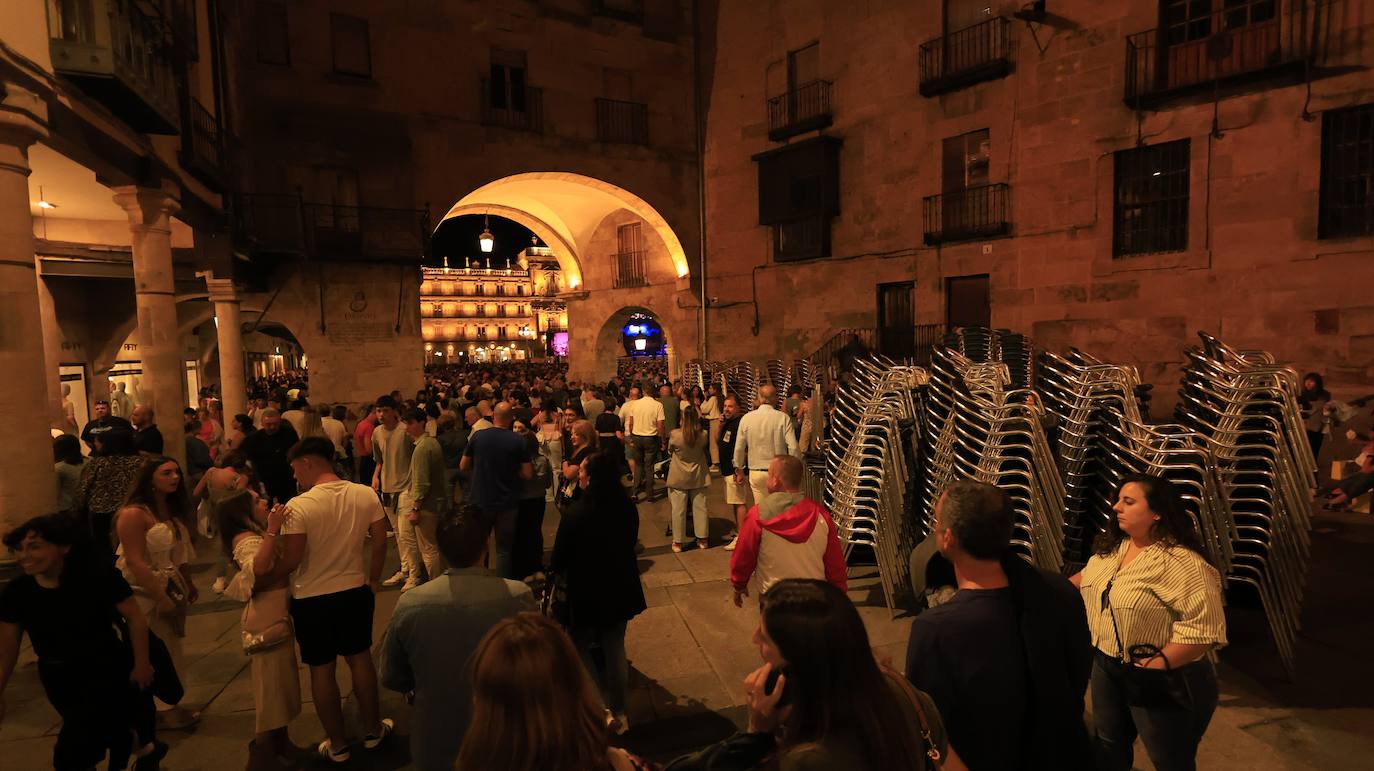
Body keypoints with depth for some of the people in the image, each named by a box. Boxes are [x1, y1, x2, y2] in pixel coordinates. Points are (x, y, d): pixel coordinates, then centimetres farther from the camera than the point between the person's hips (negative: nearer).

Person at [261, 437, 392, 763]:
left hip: (312, 599, -3)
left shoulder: (298, 506, -21)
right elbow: (380, 543, -2)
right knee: (360, 658, 20)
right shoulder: (366, 495, -9)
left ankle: (337, 745, 27)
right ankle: (373, 730, 34)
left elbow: (290, 561, -18)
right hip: (356, 591, 4)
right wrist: (374, 579, 14)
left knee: (322, 670, 13)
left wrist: (259, 582, 1)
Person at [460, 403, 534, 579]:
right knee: (504, 549, 11)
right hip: (507, 503, -1)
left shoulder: (477, 436, -7)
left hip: (480, 501, 1)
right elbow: (528, 473, -9)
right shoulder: (518, 440, -11)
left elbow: (464, 467, 2)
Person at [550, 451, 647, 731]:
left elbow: (558, 561, -14)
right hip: (621, 589, 5)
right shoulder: (628, 508, -10)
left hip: (587, 593, -5)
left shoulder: (576, 514, -26)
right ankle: (619, 712, 31)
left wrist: (555, 570, 8)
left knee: (580, 648, 18)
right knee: (615, 648, 19)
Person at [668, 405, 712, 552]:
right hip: (698, 477, 2)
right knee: (700, 508, 11)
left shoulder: (674, 435, -17)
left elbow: (670, 452, 1)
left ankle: (678, 542, 14)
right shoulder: (703, 435, -11)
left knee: (678, 509, 7)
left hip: (679, 478, -2)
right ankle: (703, 539, 20)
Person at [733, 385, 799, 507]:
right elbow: (793, 447, -11)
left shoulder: (746, 418, -1)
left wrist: (739, 470, 19)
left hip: (755, 472, 2)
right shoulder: (783, 418, -8)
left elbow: (739, 448, 5)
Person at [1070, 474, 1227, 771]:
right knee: (1110, 743, 24)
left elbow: (1205, 628, -28)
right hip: (1106, 665, 7)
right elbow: (1088, 577, 18)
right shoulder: (1113, 547, 1)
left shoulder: (1184, 563, -26)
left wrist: (1160, 664, -32)